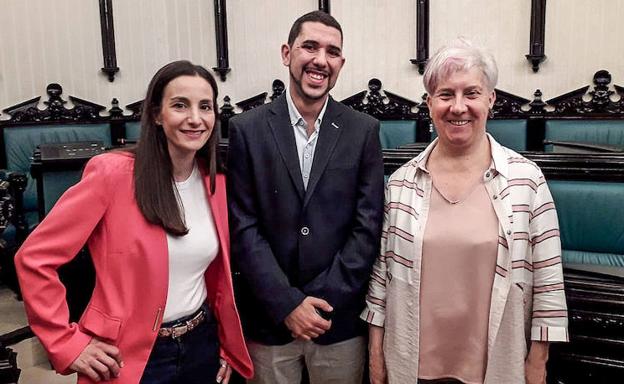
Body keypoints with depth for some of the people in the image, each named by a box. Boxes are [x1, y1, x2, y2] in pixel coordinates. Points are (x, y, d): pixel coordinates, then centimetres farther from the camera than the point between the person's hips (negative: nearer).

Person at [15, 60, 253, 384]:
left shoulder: (215, 182, -2)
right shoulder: (113, 173, -17)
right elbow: (34, 257, -13)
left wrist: (227, 346, 12)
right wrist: (68, 343, -12)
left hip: (202, 345, 5)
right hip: (130, 357, -4)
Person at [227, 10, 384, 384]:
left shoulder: (363, 131, -2)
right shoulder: (248, 129, -4)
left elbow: (368, 225, -4)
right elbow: (244, 227, -6)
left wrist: (323, 300, -10)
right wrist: (287, 304, -12)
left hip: (340, 320, 1)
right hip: (268, 319, 0)